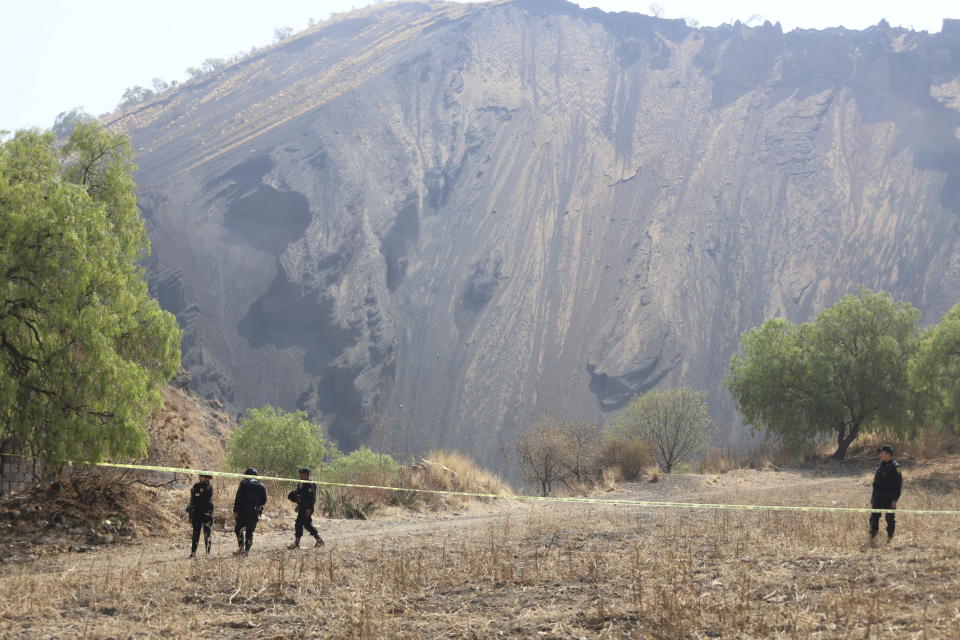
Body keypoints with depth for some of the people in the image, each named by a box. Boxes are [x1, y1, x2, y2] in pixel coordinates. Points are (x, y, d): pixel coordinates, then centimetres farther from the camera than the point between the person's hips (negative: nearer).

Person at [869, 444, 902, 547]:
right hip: (878, 498, 6)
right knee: (874, 518, 3)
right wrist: (873, 496, 16)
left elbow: (899, 484, -12)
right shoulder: (880, 465, 11)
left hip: (889, 499, -6)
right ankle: (873, 539, 7)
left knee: (890, 519, 1)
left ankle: (889, 538, 12)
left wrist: (895, 499, -16)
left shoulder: (894, 467, -10)